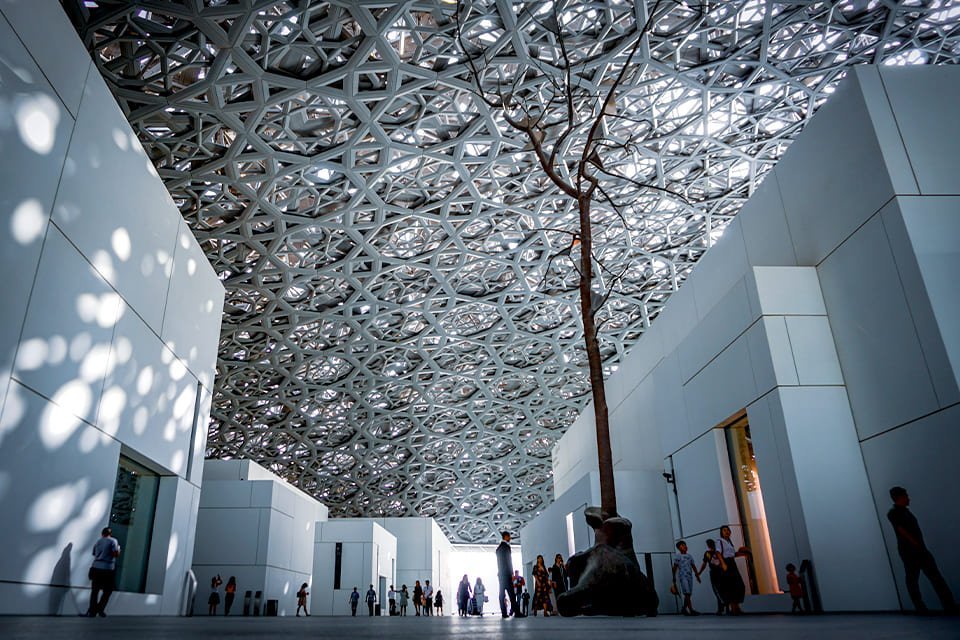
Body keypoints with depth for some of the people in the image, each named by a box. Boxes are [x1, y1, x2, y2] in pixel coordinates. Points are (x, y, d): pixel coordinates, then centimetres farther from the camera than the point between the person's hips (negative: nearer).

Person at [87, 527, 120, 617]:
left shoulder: (97, 542, 14)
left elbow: (94, 554, 20)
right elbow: (116, 554, -10)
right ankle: (100, 609, 2)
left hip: (96, 568, 5)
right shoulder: (113, 541, -4)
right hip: (107, 569, -5)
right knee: (107, 591, 7)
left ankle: (92, 611, 9)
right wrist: (118, 548, 10)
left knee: (94, 590, 10)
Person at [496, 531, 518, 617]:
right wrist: (511, 573, -12)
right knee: (511, 593, -11)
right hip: (506, 573, -9)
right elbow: (508, 560, -14)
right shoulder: (506, 546, -9)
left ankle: (504, 613, 0)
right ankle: (515, 611, -16)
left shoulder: (499, 547, 18)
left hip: (500, 573, 9)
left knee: (501, 593, 2)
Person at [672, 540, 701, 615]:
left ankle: (684, 609, 17)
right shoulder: (677, 556, 1)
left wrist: (697, 576, 11)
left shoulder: (689, 556, 17)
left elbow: (693, 566, 18)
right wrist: (674, 578, -2)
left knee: (689, 594, 5)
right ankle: (691, 610, -17)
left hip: (690, 576, 6)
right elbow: (675, 567, 1)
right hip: (683, 576, -6)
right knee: (687, 593, -13)